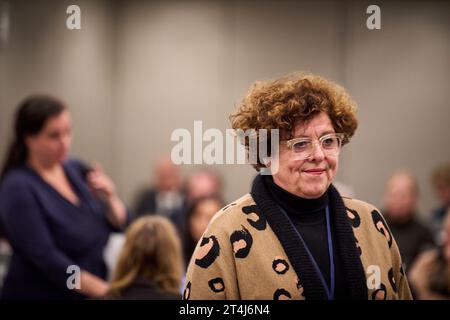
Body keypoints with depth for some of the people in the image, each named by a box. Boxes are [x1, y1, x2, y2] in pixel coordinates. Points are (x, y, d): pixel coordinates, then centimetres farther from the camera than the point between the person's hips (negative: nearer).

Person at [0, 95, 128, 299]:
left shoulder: (76, 170, 4)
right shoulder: (18, 188, -14)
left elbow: (121, 225, 8)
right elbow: (47, 259, -21)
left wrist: (109, 197, -12)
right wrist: (106, 291, -22)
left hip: (92, 294, 6)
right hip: (40, 293, -6)